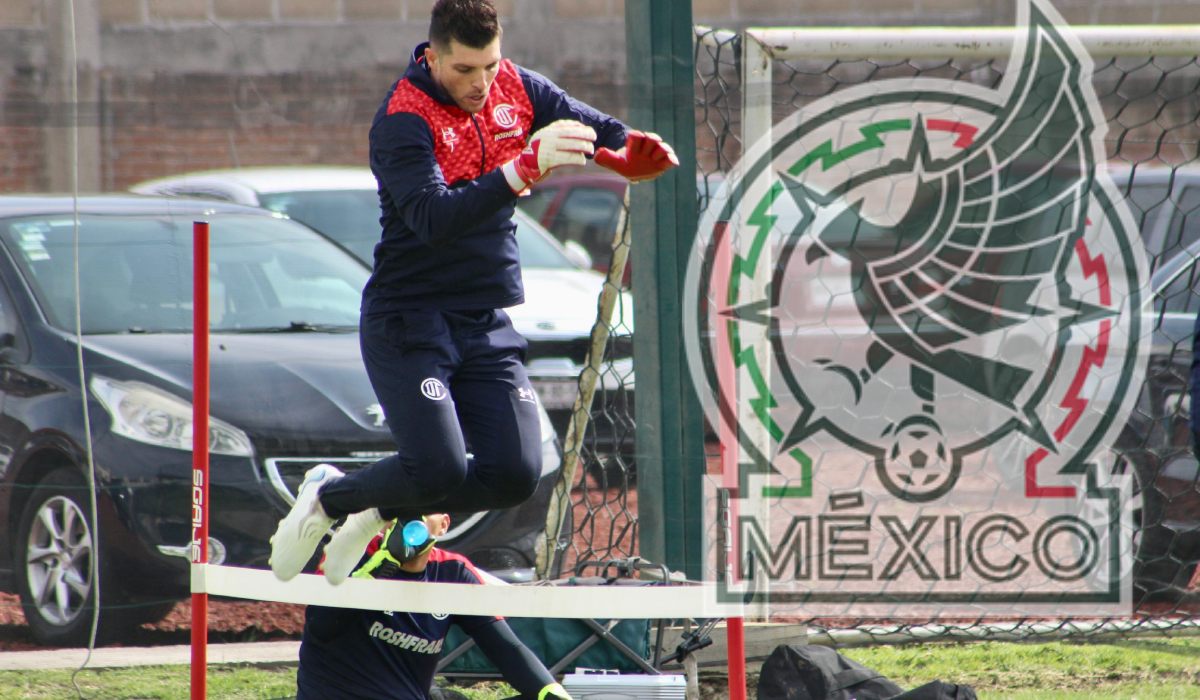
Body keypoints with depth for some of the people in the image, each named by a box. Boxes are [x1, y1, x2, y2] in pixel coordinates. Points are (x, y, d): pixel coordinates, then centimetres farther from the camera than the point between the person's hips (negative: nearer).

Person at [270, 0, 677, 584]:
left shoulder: (516, 88, 1)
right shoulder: (403, 121, -19)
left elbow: (595, 128, 2)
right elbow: (433, 218, -33)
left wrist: (632, 149, -23)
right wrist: (525, 168, -44)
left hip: (487, 323, 6)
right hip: (409, 321, -6)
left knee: (515, 474, -5)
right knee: (439, 470, -19)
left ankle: (382, 510, 20)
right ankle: (328, 497, 12)